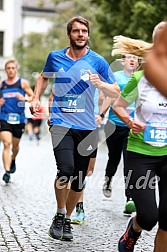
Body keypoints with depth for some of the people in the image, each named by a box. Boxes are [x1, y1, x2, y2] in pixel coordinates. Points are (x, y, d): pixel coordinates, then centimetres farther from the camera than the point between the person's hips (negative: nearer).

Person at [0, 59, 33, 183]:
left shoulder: (23, 83, 2)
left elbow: (33, 97, 2)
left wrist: (25, 99, -17)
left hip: (19, 118, 0)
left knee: (15, 145, 14)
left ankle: (13, 160, 47)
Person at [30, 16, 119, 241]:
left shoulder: (97, 61, -1)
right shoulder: (55, 57, 3)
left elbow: (116, 92, 2)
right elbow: (44, 77, 24)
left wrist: (100, 84, -17)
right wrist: (36, 98, 10)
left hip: (86, 127, 1)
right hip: (61, 123, -1)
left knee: (78, 180, 7)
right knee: (66, 170, -22)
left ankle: (67, 220, 30)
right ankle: (59, 215, 2)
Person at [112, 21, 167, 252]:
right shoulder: (140, 79, -7)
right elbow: (118, 105, 7)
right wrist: (130, 121, -12)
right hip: (140, 153, -2)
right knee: (148, 216, -9)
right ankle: (134, 228, 27)